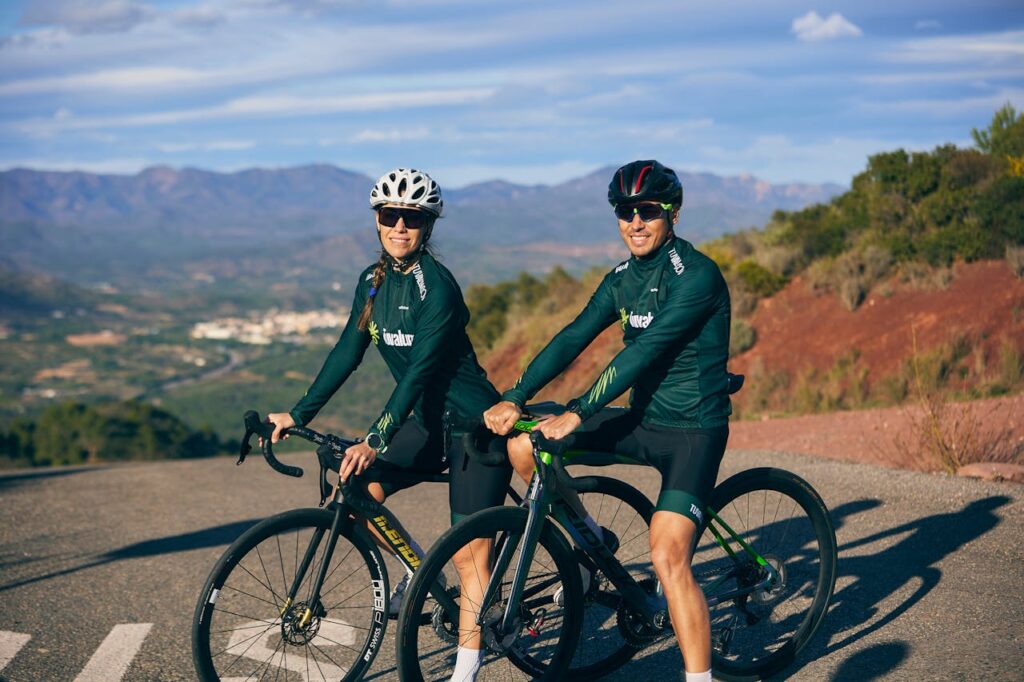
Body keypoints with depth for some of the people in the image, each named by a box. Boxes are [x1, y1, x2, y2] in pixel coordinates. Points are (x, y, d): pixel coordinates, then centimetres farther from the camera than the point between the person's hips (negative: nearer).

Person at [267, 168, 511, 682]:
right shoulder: (372, 282, 3)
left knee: (469, 556, -4)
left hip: (475, 426, -7)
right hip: (429, 422, 7)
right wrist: (299, 414, 1)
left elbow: (421, 370, -27)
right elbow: (348, 352, 6)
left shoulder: (437, 287, -20)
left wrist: (376, 440, -34)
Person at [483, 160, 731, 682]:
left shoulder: (696, 275, -17)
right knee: (523, 447, -2)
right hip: (642, 420, 7)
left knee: (668, 557, -21)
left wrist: (577, 414, -28)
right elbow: (572, 338, 1)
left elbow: (643, 353, -25)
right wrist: (513, 399, -10)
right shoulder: (621, 279, 7)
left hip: (693, 431, -7)